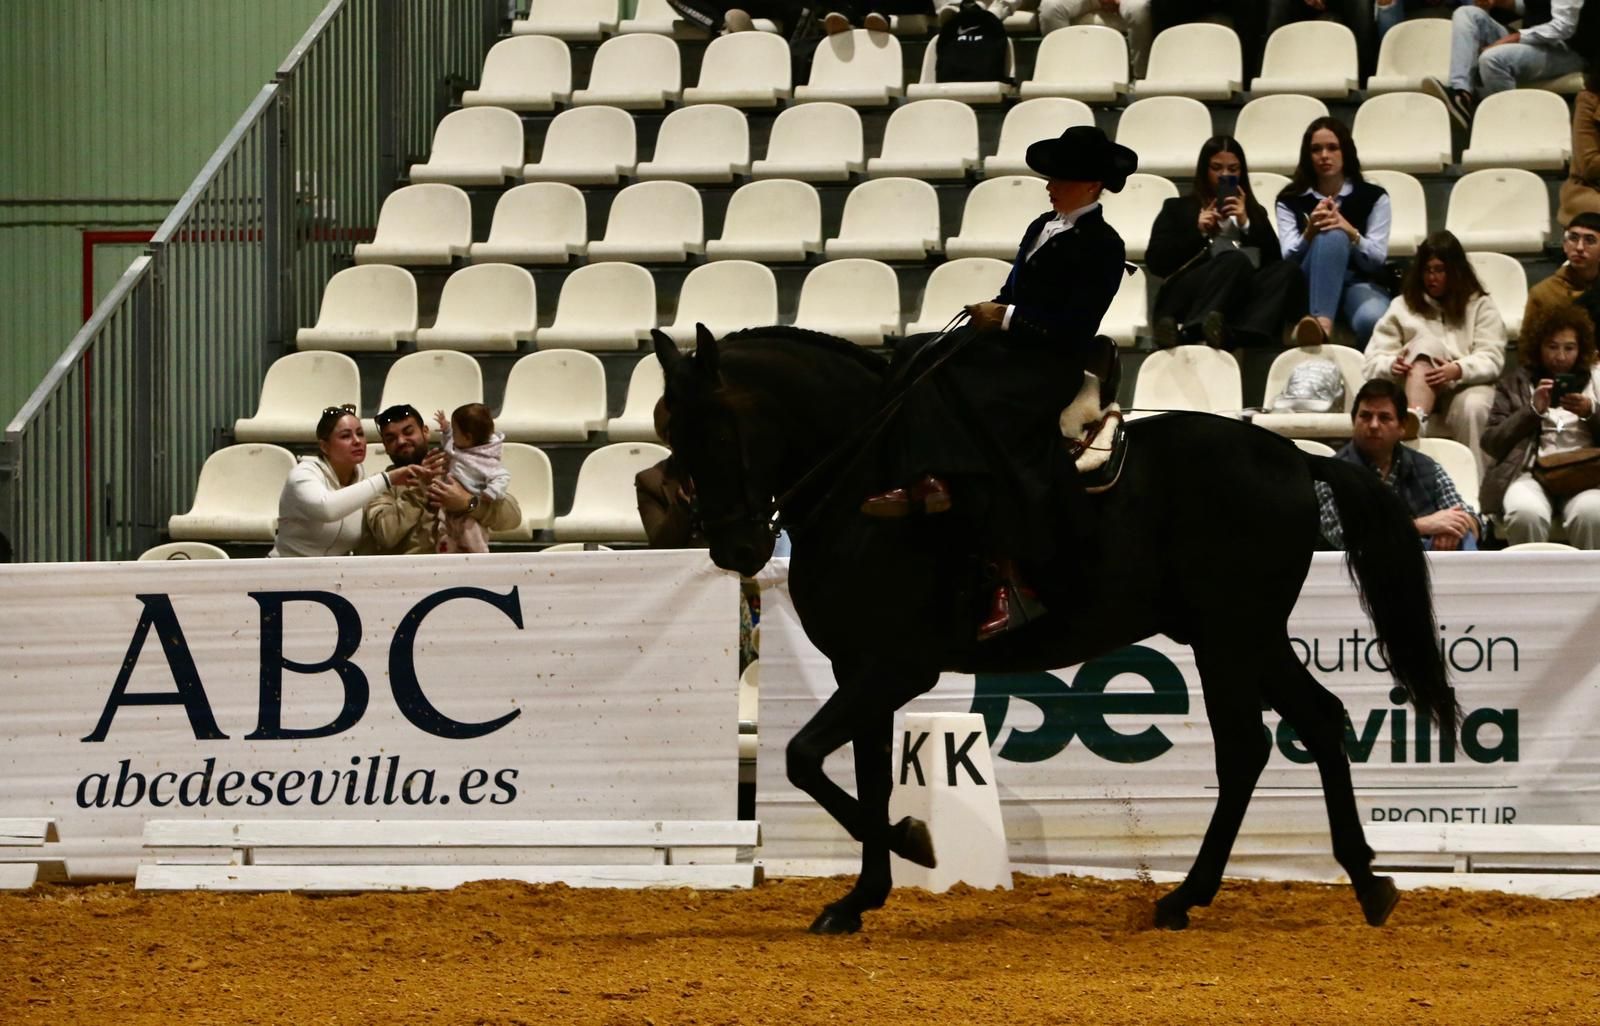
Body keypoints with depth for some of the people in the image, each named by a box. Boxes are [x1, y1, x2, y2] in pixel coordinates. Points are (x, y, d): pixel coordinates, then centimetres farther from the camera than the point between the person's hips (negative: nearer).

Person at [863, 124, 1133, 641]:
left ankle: (1010, 581, -28)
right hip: (1010, 346, 9)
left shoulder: (1102, 247, -7)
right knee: (921, 361, -15)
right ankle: (928, 481, -31)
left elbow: (1074, 327, -14)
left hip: (1053, 362, -9)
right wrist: (991, 314, 2)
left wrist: (1006, 318, -14)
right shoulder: (1042, 228, 19)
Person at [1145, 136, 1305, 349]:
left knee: (1289, 271, -31)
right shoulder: (1178, 208, 28)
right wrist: (1197, 232, 4)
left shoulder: (1254, 212, 33)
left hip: (1241, 297, 2)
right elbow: (1155, 262, 13)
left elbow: (1273, 259, 15)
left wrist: (1246, 224, 4)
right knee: (1235, 261, -34)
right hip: (1187, 295, -2)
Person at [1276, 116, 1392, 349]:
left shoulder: (1374, 198, 7)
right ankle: (1322, 322, -59)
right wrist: (1309, 232, -23)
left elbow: (1377, 261, -2)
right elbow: (1288, 259, -2)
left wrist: (1351, 233, -22)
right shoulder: (1290, 201, 9)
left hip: (1359, 283, 0)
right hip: (1307, 288, 0)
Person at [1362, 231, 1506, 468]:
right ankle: (1415, 416, -62)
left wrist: (1458, 370, -23)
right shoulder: (1402, 306, 18)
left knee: (1472, 407, -37)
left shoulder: (1480, 306, 13)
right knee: (1426, 343, -32)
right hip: (1415, 390, 0)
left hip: (1466, 386, 0)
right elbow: (1374, 361, 8)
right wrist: (1391, 366, -18)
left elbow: (1491, 359, -1)